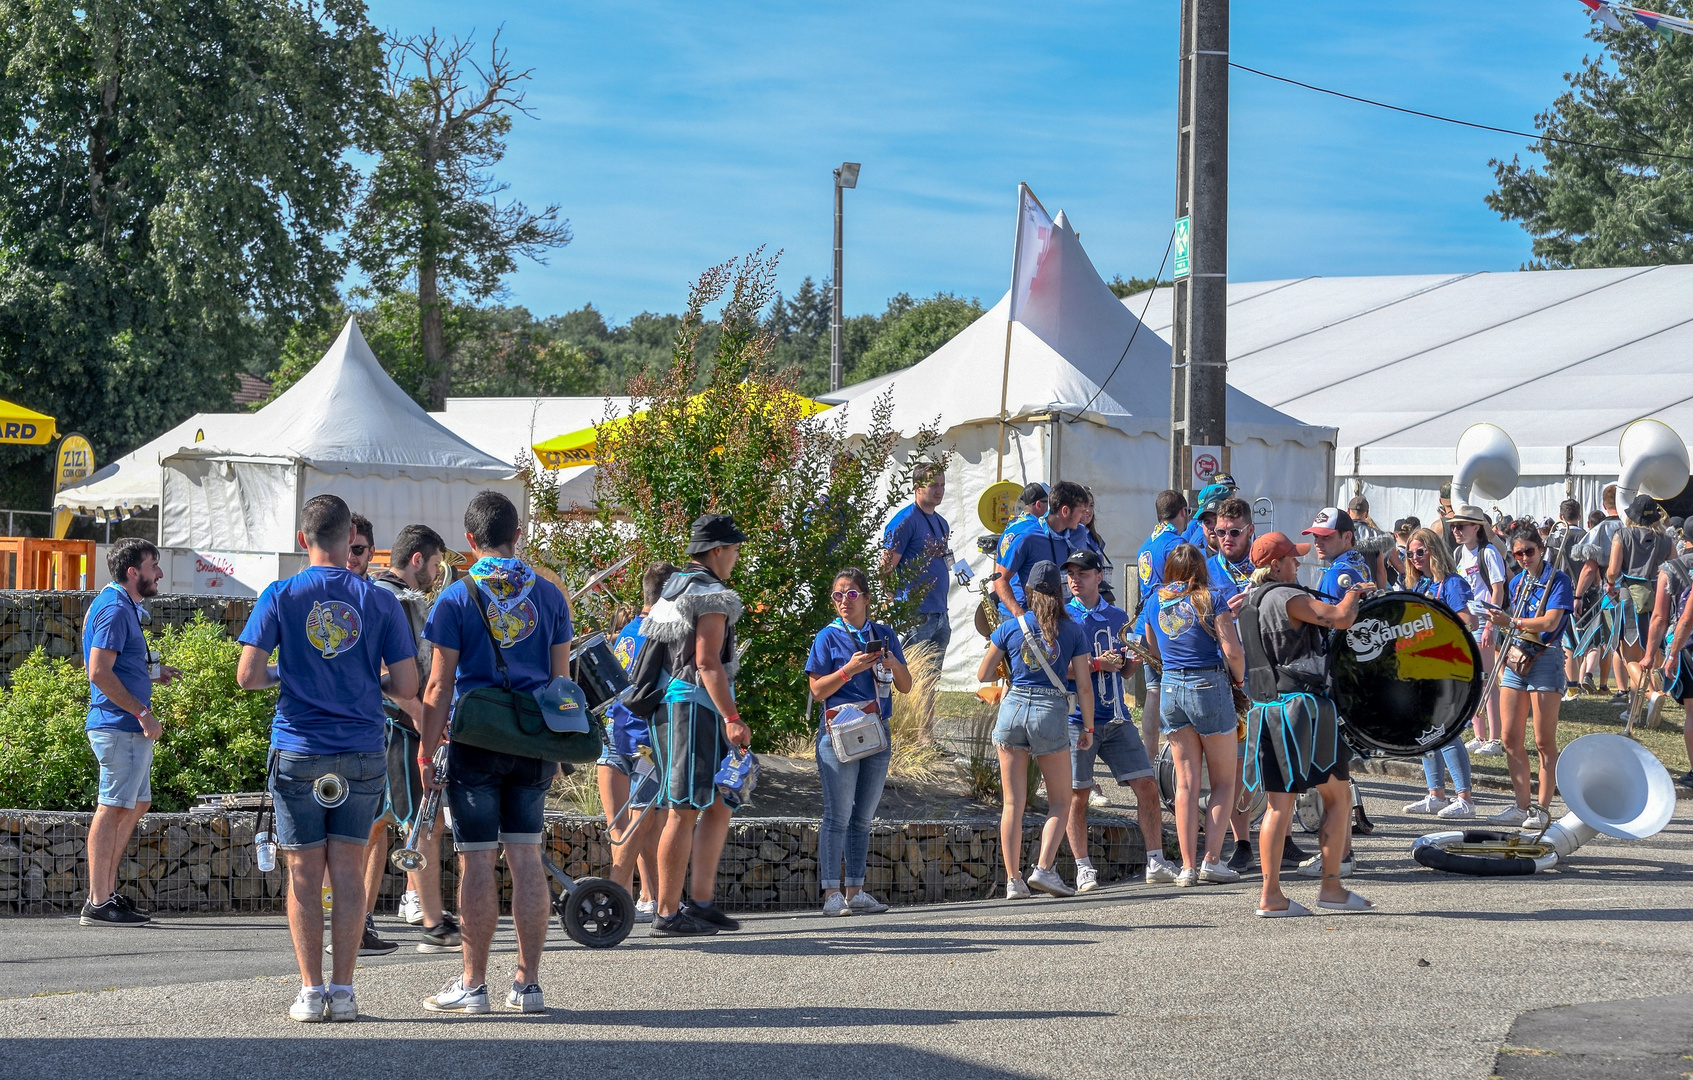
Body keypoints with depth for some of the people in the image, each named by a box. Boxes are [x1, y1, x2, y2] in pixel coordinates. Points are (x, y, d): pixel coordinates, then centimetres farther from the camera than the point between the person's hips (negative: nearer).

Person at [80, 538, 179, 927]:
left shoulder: (123, 608, 18)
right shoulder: (115, 610, -14)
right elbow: (99, 673, -22)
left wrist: (152, 676, 17)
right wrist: (143, 713, -21)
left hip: (131, 726, 11)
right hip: (120, 726, -11)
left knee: (136, 805, 16)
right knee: (113, 808, -8)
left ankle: (106, 892, 21)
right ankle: (99, 903, -5)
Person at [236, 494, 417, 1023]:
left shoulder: (280, 596, -3)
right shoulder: (379, 601, 0)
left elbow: (247, 675, -8)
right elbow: (407, 686, -1)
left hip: (298, 753, -1)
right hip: (362, 755, 1)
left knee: (304, 874, 5)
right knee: (349, 872, 6)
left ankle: (311, 992, 4)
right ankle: (343, 992, 5)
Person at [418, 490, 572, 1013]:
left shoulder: (457, 597, -5)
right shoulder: (549, 595, 5)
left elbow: (439, 685, -7)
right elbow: (561, 679, 8)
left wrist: (426, 751, -2)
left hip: (475, 743, -3)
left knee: (477, 861, 0)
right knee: (527, 858, 6)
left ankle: (473, 984, 4)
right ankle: (528, 983, 7)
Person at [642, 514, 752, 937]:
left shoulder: (671, 592, 19)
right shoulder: (711, 596, -11)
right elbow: (707, 663, -19)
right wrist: (732, 718, -20)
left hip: (667, 707, 10)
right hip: (695, 707, -10)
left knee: (718, 805, 14)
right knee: (683, 811, -8)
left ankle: (700, 902, 13)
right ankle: (668, 914, -8)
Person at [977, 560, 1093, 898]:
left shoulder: (1010, 627, 3)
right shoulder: (1072, 631, 2)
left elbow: (983, 675, 8)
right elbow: (1084, 686, 1)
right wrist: (1088, 728, 12)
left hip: (1012, 709, 1)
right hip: (1052, 713, -1)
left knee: (1012, 802, 6)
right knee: (1060, 802, 10)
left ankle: (1013, 880, 3)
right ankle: (1044, 868, -7)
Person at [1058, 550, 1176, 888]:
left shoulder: (1118, 617, 14)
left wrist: (1132, 660, -1)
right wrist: (1097, 664, -13)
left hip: (1117, 717, 4)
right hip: (1078, 717, -4)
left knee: (1147, 786, -1)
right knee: (1077, 795, -2)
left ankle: (1156, 862, 4)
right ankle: (1083, 870, 5)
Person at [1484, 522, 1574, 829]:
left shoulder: (1557, 580, -5)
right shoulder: (1517, 583, 15)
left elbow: (1550, 622, -17)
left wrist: (1511, 622, -22)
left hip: (1545, 658, -7)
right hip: (1516, 659, 7)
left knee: (1544, 742, -4)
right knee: (1511, 739, 4)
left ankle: (1542, 810, -1)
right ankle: (1521, 806, 11)